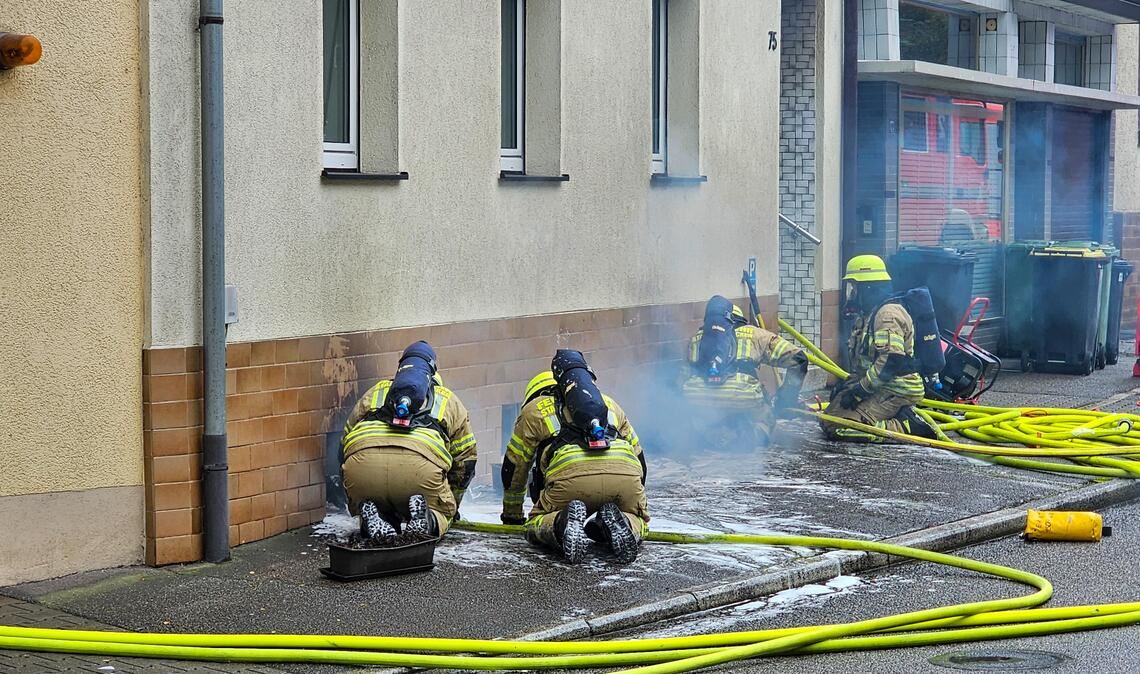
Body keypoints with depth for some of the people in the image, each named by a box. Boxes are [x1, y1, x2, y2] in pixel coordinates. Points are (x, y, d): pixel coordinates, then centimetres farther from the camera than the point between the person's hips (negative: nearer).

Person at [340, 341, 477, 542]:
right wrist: (450, 505, 52)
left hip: (362, 459, 2)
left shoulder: (375, 392, 36)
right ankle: (427, 521, -11)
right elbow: (465, 460, 36)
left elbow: (345, 442, 40)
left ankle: (374, 518, -7)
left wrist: (355, 503, 52)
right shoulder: (449, 399, 33)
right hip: (420, 464, -1)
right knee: (441, 513, 24)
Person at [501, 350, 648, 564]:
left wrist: (512, 515, 51)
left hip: (572, 475, -2)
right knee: (638, 523, 27)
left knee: (536, 527, 18)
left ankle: (563, 523, -16)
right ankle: (619, 524, -8)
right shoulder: (608, 403, 39)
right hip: (626, 474, 2)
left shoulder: (533, 409, 31)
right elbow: (639, 456, 41)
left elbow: (514, 469, 36)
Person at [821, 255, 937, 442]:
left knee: (835, 427, -20)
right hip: (882, 388, 11)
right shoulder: (868, 315, 19)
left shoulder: (887, 314, -16)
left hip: (895, 391, -11)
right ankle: (901, 417, 8)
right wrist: (848, 383, 10)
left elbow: (891, 362, -26)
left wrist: (858, 390, -21)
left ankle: (908, 428, -15)